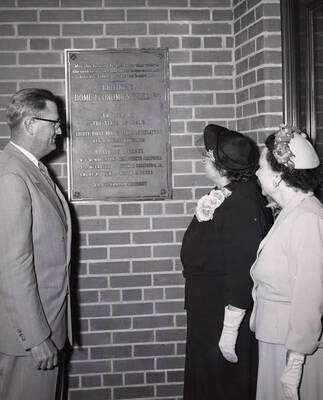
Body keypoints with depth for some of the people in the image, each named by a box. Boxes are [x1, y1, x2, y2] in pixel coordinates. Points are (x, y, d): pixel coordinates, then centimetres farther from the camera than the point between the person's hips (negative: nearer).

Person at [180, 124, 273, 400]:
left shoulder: (242, 204, -23)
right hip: (207, 314, 9)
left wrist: (229, 331, -23)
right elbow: (203, 249, 9)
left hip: (225, 315, -9)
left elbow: (242, 271, -25)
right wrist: (203, 218, -11)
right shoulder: (225, 196, 6)